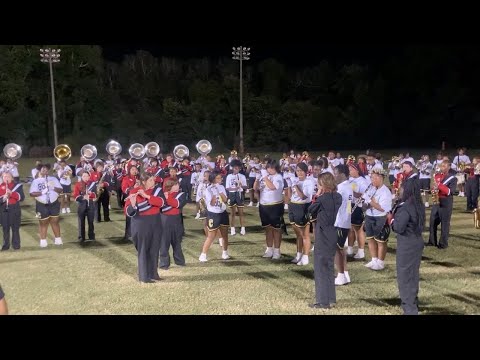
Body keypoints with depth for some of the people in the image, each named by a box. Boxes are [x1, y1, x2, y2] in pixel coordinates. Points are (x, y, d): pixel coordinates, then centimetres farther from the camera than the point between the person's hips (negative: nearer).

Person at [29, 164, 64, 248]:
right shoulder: (36, 181, -1)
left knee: (55, 221, 8)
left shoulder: (53, 179, 6)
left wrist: (53, 188, -17)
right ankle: (43, 241, 13)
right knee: (43, 223, 5)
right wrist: (42, 192, -22)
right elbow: (32, 193, -10)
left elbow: (61, 190, 1)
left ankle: (58, 239, 16)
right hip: (42, 205, -2)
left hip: (54, 204, 2)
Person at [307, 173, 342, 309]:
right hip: (333, 235, 8)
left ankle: (323, 301, 1)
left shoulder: (322, 199, -17)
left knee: (320, 267, 0)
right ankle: (330, 298, 26)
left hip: (322, 236, -8)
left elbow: (310, 210, -4)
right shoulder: (337, 197, 4)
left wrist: (317, 196, -3)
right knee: (329, 265, 18)